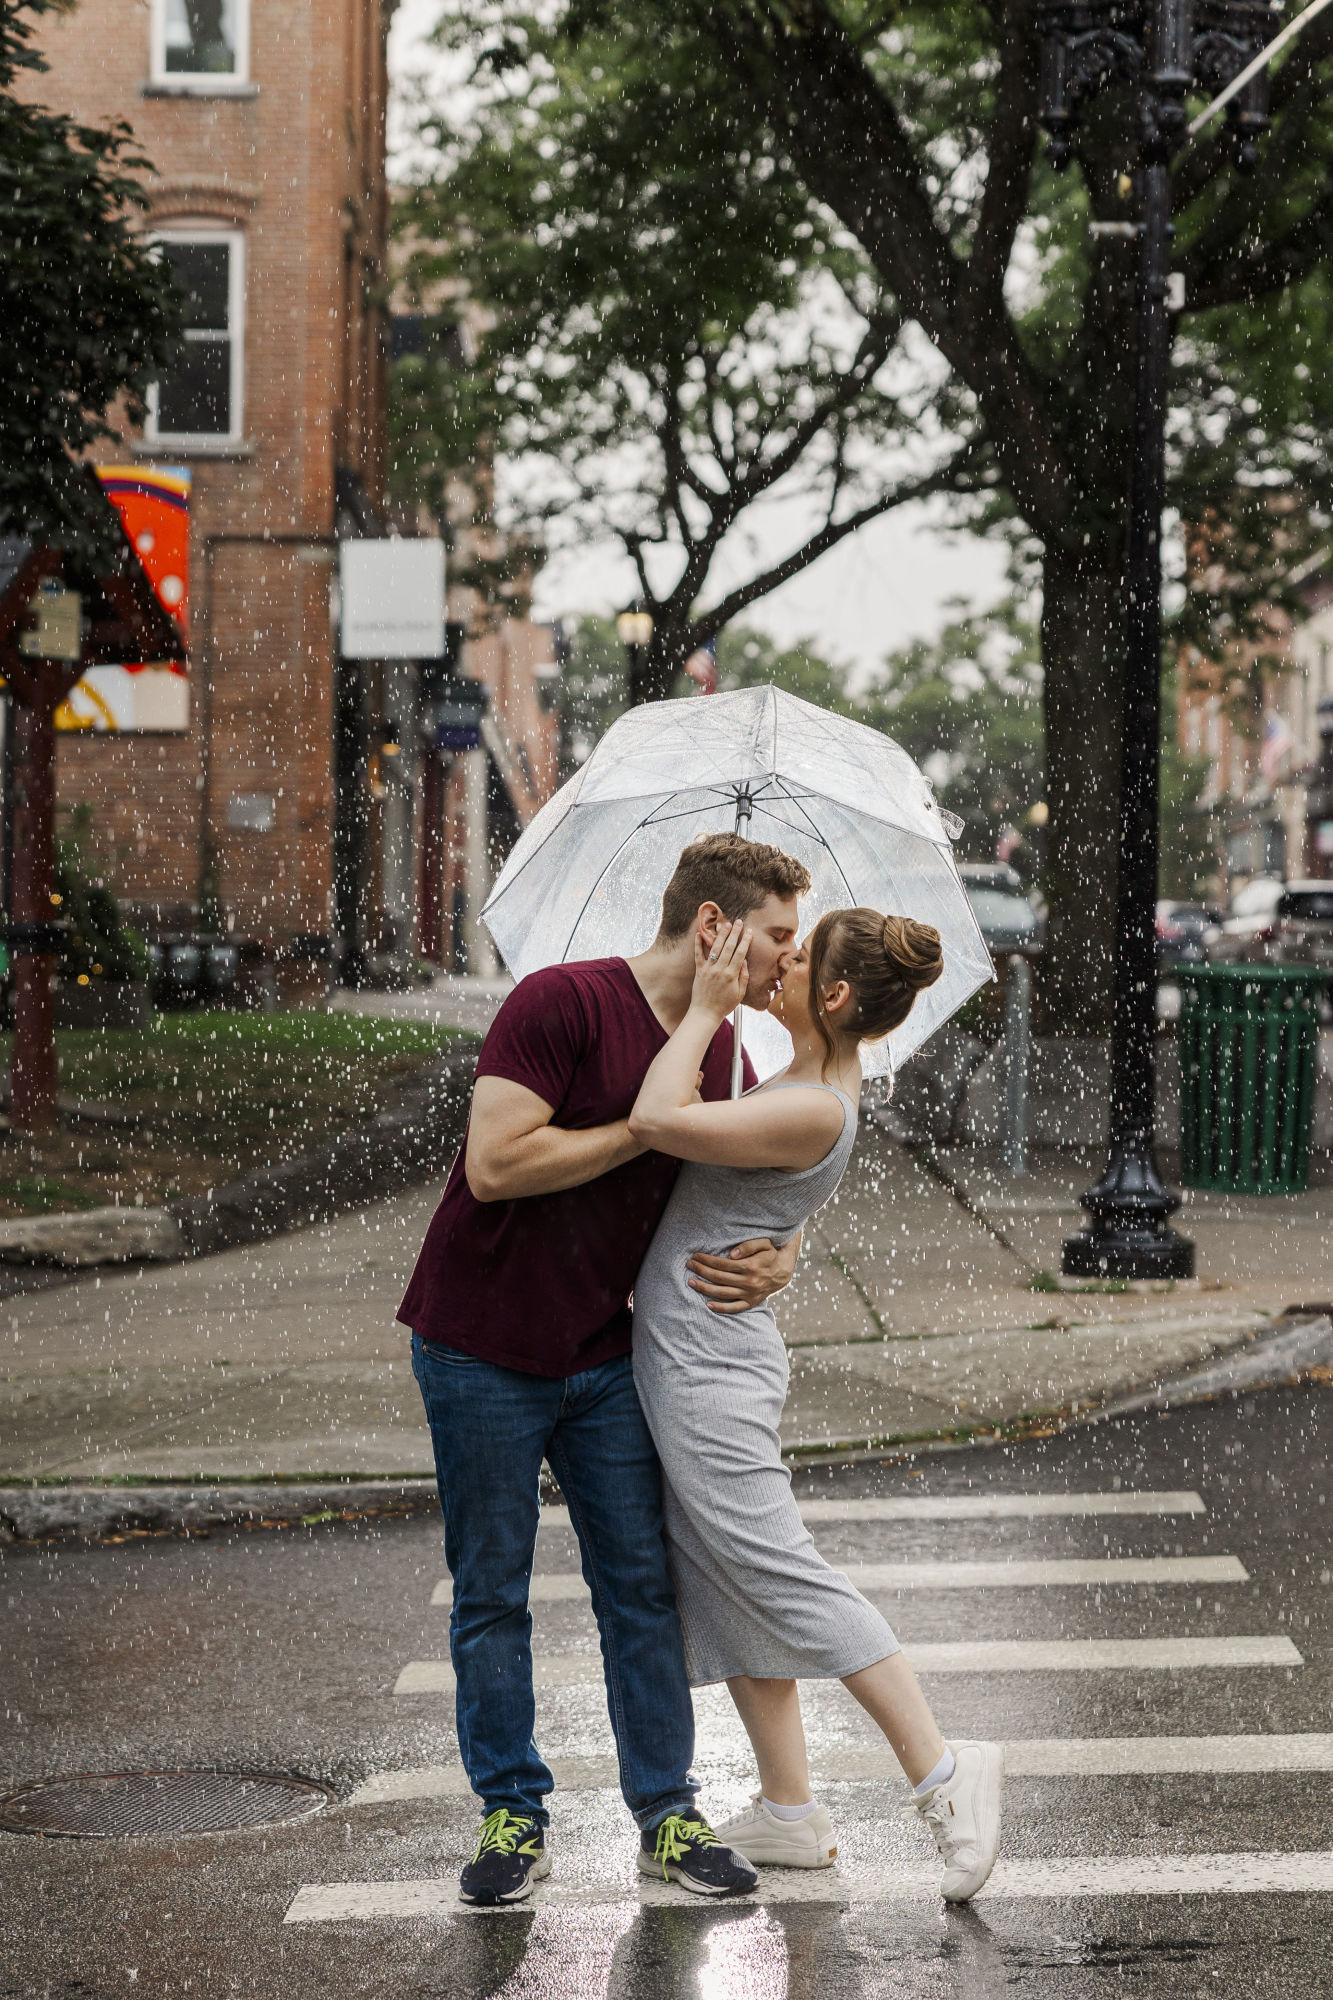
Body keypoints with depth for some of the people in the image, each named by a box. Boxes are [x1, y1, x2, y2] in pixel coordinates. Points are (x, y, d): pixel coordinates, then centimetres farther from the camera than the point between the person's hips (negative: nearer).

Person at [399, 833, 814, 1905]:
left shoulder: (724, 1059, 5)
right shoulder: (563, 1004, -18)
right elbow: (497, 1164, -26)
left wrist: (775, 1264, -8)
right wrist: (645, 1129, -20)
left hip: (607, 1361, 6)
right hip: (484, 1354, -5)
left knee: (644, 1586, 5)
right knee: (492, 1595, 4)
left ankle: (669, 1812, 15)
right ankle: (513, 1815, 16)